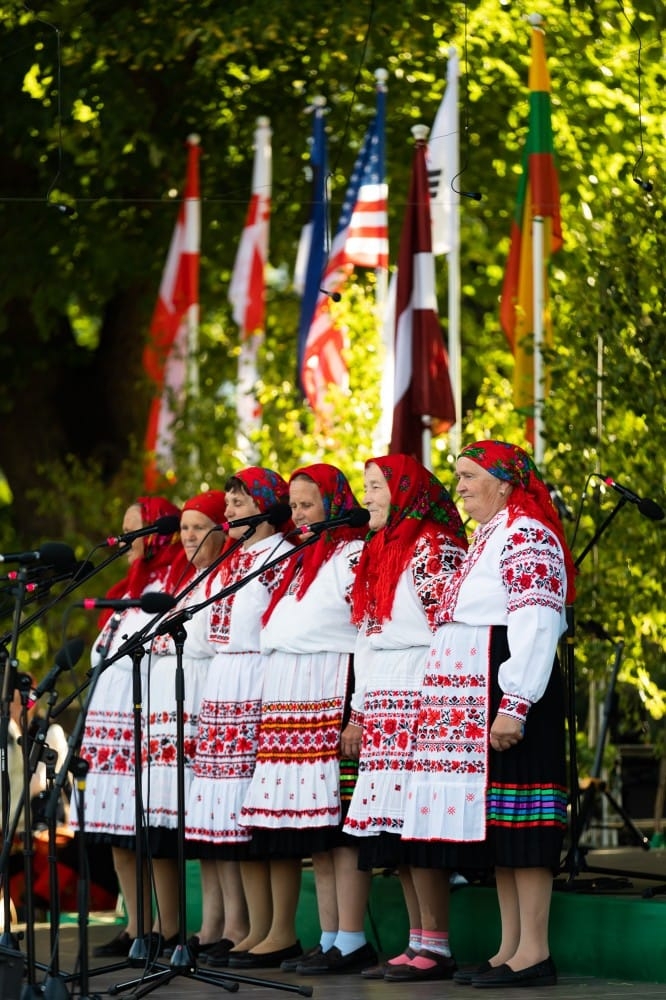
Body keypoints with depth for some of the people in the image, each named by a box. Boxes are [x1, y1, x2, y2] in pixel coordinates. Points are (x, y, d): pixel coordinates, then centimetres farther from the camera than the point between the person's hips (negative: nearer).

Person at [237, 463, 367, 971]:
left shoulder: (353, 555, -4)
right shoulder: (299, 561, 23)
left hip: (330, 697, -8)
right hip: (287, 700, 8)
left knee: (334, 821, -10)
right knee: (309, 828, 4)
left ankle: (347, 940, -11)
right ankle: (328, 937, 5)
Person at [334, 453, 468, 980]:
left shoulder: (434, 547, -7)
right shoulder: (380, 552, 21)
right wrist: (359, 713, 20)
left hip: (417, 702, -9)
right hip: (382, 709, 9)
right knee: (395, 832, 5)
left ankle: (436, 947, -9)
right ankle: (418, 943, 7)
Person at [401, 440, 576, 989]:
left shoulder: (526, 536, -10)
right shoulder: (487, 537, 21)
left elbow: (536, 626, -19)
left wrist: (515, 704, -23)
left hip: (508, 692, -10)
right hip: (473, 697, 10)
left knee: (517, 818, -10)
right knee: (495, 821, 8)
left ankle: (534, 952, -9)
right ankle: (511, 949, 11)